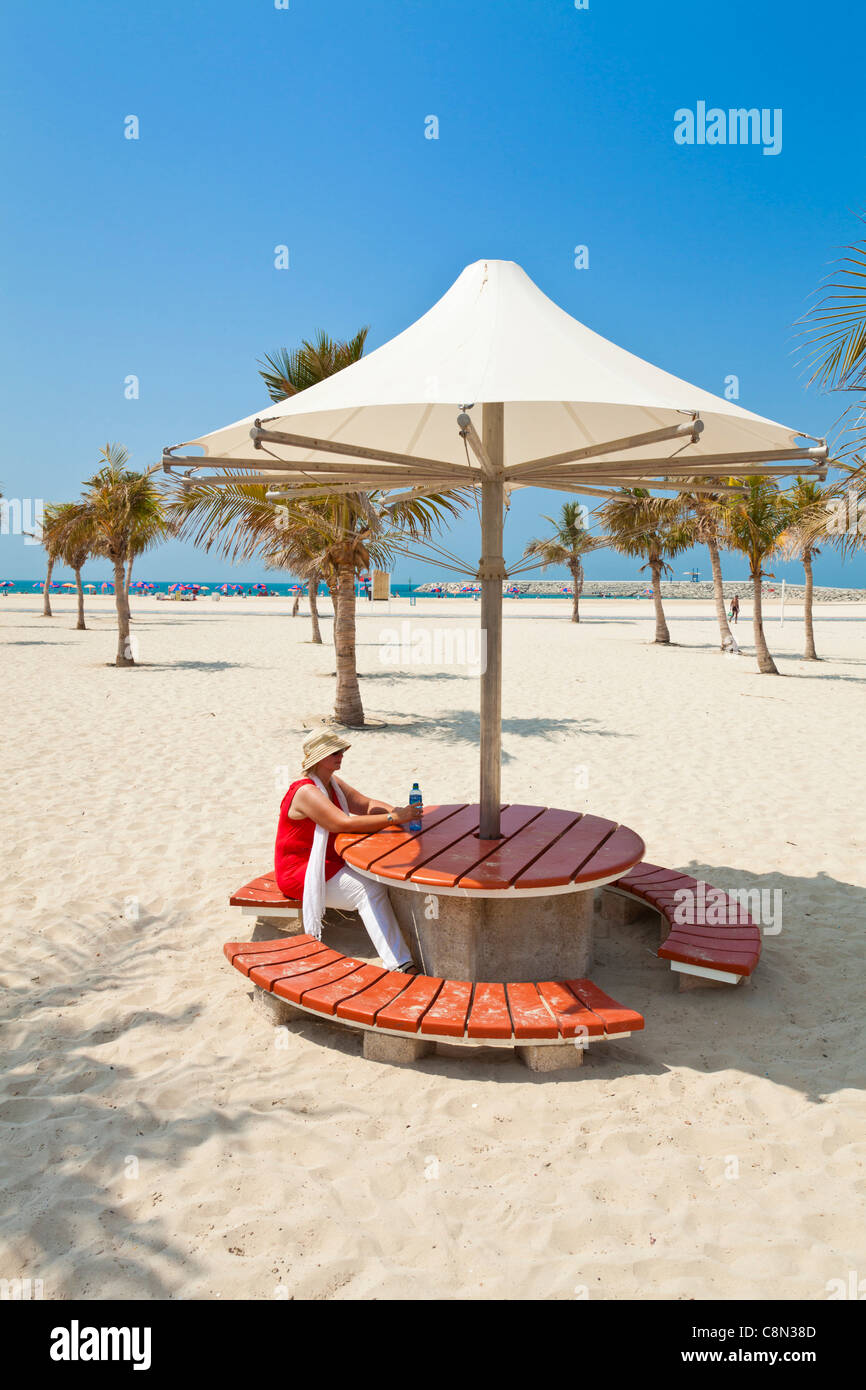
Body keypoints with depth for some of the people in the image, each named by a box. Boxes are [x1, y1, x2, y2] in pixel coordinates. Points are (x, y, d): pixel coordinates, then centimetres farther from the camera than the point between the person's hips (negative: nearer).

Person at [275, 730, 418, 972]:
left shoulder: (333, 783, 10)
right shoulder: (306, 791, -21)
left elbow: (366, 804, 10)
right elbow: (346, 823, -30)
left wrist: (396, 812, -11)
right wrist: (394, 818, -30)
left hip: (330, 863, 9)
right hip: (300, 873, -9)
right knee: (370, 889, -25)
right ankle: (399, 965, -28)